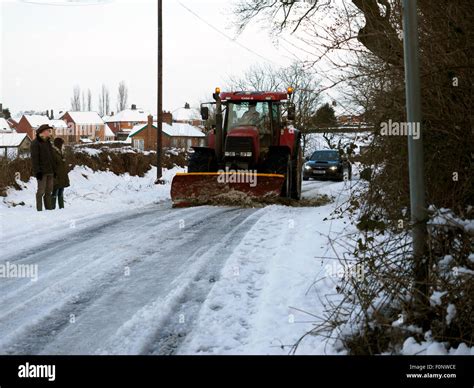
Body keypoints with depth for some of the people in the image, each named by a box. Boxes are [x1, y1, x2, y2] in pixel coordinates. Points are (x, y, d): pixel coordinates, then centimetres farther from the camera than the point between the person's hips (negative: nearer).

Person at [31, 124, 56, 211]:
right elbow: (34, 158, -12)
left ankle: (49, 209, 11)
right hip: (42, 171, -8)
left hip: (50, 171, 8)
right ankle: (39, 209, -8)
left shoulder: (48, 142, 19)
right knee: (41, 191, -9)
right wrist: (37, 171, -19)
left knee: (49, 191, 7)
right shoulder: (35, 143, -5)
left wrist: (54, 170, 16)